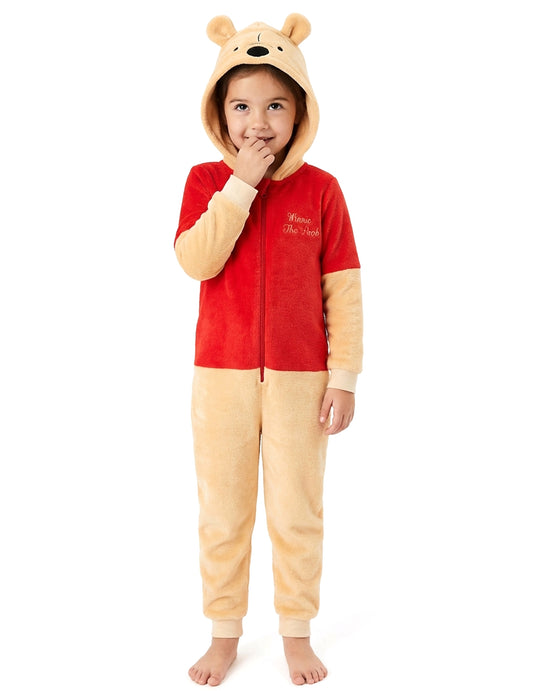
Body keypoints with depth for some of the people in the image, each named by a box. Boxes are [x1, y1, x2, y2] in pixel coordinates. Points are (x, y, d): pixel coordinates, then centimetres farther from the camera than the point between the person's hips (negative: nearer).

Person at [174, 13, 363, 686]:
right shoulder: (206, 181, 1)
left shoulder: (321, 189, -2)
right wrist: (241, 183, -19)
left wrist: (344, 377, -6)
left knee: (297, 513, 10)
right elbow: (195, 260, -16)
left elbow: (343, 290, -2)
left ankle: (297, 632, 31)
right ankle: (224, 634, 31)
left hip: (300, 378, 0)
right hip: (221, 374, 1)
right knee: (223, 513, 12)